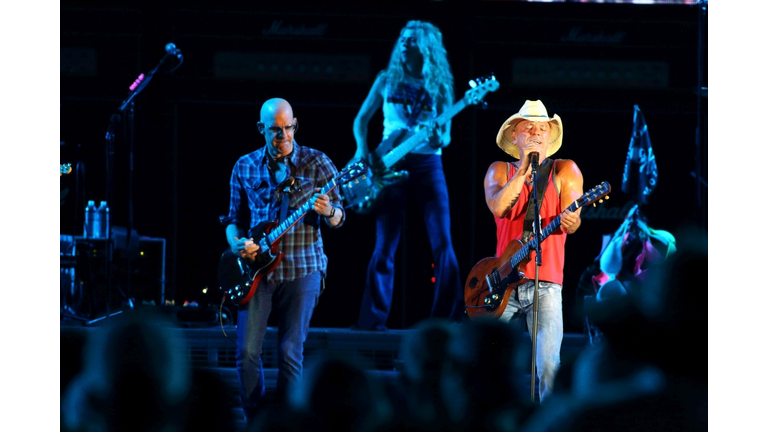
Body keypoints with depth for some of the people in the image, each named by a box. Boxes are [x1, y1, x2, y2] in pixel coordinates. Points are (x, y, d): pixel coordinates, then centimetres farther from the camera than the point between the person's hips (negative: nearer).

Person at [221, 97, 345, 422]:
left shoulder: (315, 163, 2)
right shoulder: (245, 167, 9)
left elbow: (338, 218, 2)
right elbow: (235, 217, 17)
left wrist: (329, 212, -22)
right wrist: (237, 244, -5)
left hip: (302, 269, -2)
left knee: (290, 352, -3)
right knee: (247, 352, -4)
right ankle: (255, 421, 11)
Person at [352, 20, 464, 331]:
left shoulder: (439, 86, 7)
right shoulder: (387, 80, 10)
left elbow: (445, 137, 4)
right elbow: (361, 119, 15)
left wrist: (438, 137, -19)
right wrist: (363, 148, -3)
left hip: (427, 163, 0)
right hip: (390, 165, 0)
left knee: (442, 243, -9)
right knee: (385, 246, -3)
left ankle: (448, 316, -4)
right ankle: (373, 319, 0)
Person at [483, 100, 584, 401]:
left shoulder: (564, 171, 9)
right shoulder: (499, 171, 13)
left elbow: (572, 222, -5)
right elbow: (498, 207, -8)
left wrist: (570, 222, -28)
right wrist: (524, 169, -14)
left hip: (545, 285, -2)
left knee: (548, 365, -17)